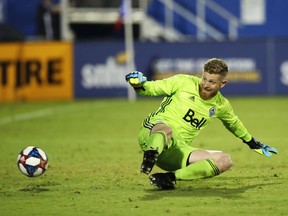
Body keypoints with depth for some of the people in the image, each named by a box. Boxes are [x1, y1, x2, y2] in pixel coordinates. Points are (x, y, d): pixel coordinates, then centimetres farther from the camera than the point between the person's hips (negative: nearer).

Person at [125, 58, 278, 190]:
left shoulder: (221, 106, 11)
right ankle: (150, 156, -73)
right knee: (166, 129, -42)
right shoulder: (184, 83, -2)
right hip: (152, 132, -5)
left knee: (225, 160, -17)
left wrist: (253, 143, 44)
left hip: (178, 150, 5)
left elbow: (234, 124, 33)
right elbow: (150, 89, 3)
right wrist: (139, 85, -20)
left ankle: (171, 177, -29)